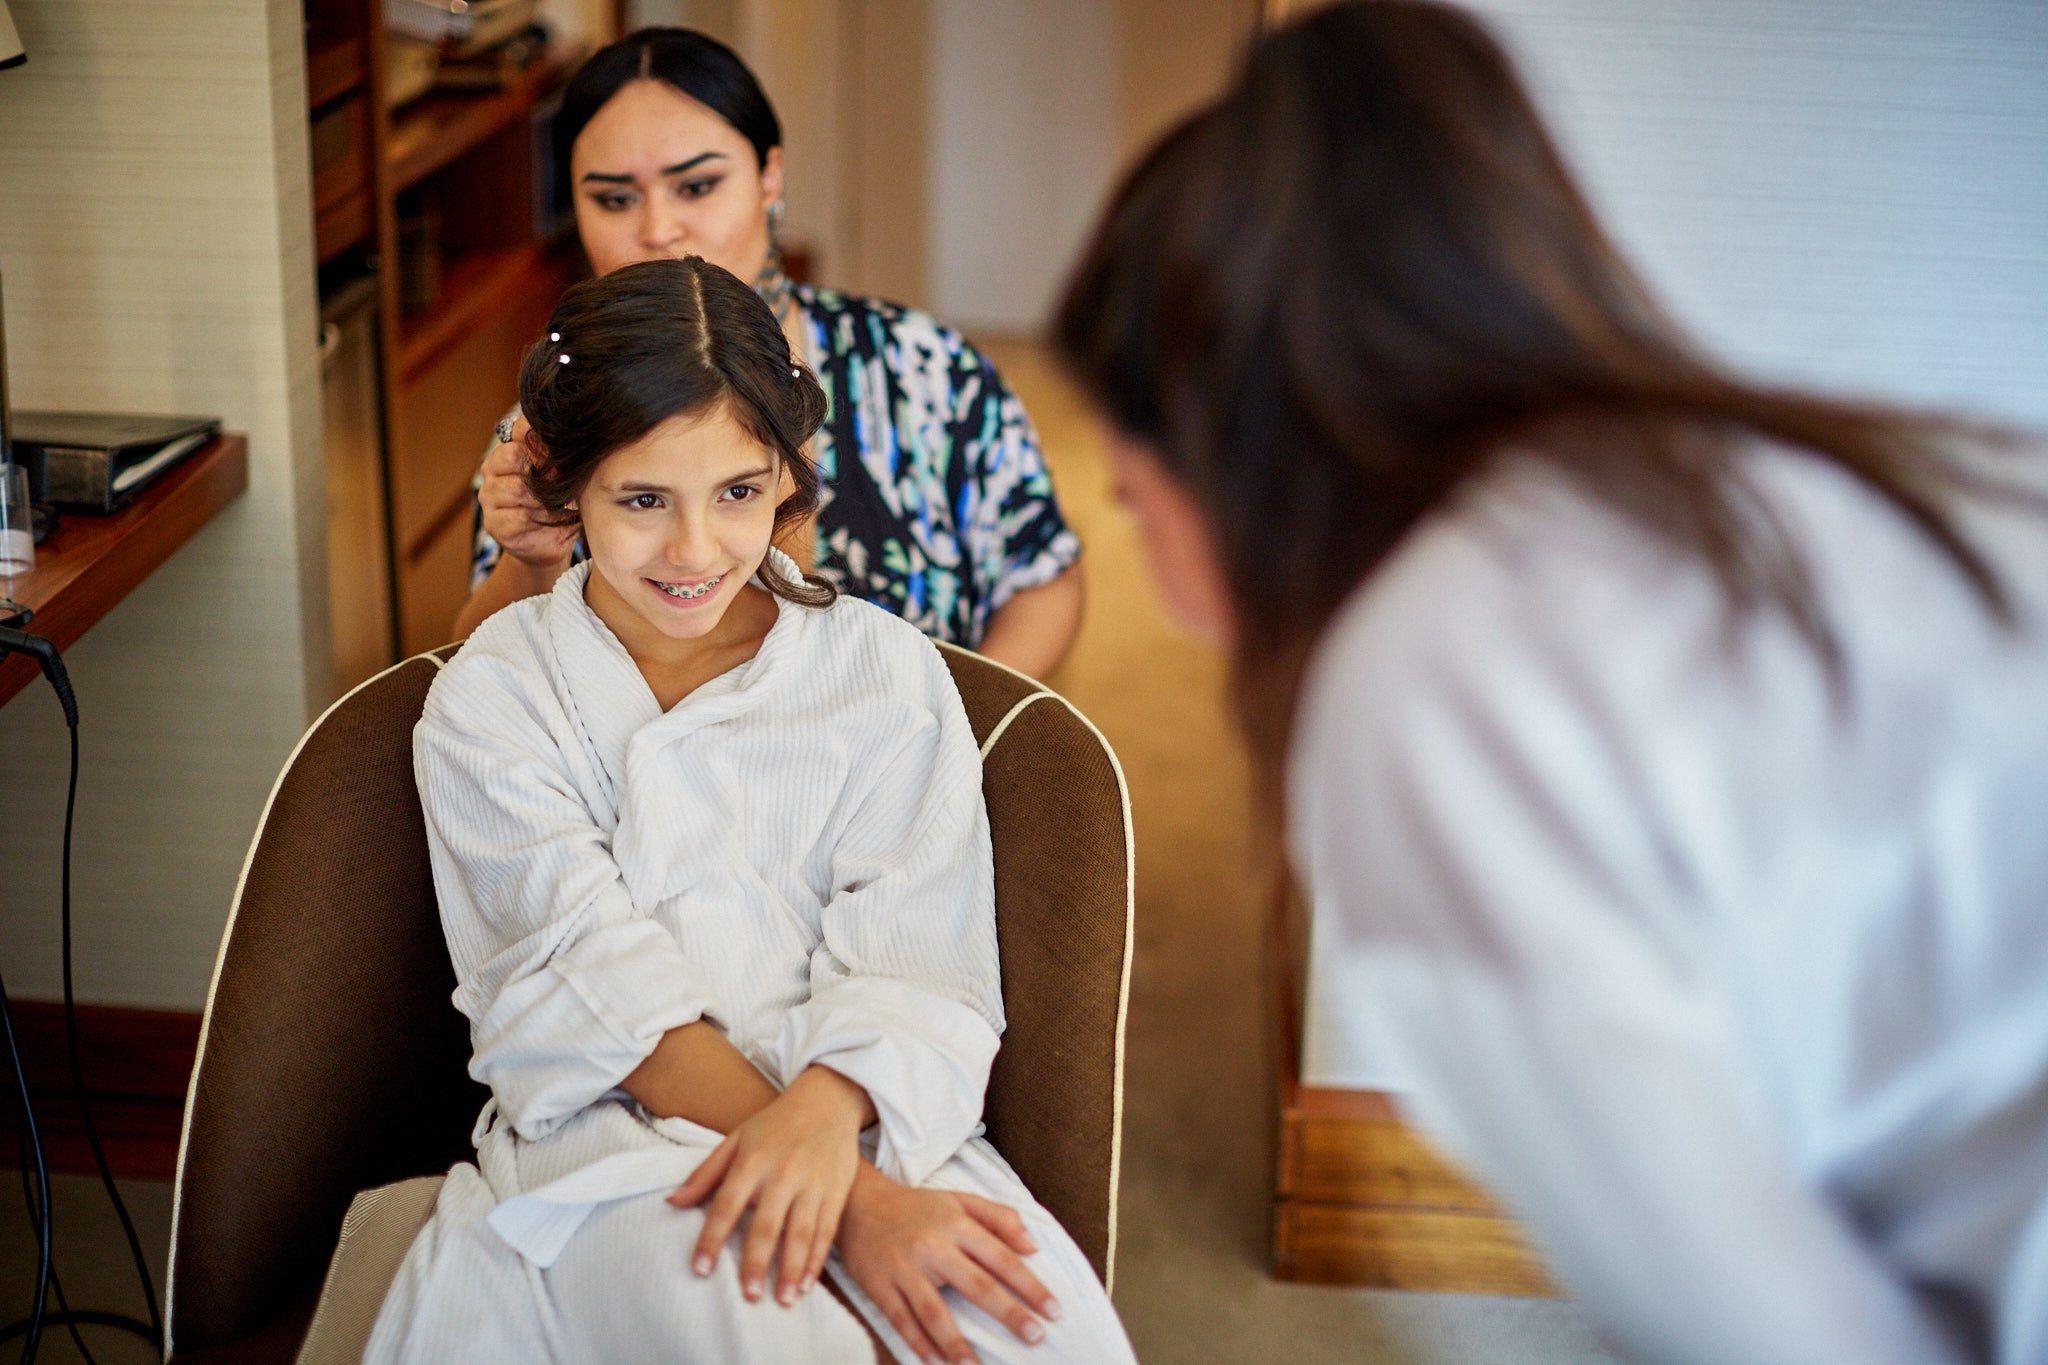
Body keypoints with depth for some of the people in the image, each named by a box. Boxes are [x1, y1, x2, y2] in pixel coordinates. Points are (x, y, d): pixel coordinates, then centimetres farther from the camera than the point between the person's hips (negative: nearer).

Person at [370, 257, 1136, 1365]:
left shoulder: (888, 678, 9)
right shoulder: (489, 702, 5)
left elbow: (910, 968, 0)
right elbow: (604, 988, -7)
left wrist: (823, 1114, -25)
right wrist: (854, 1199, -20)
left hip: (862, 1112, 2)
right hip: (611, 1133, -2)